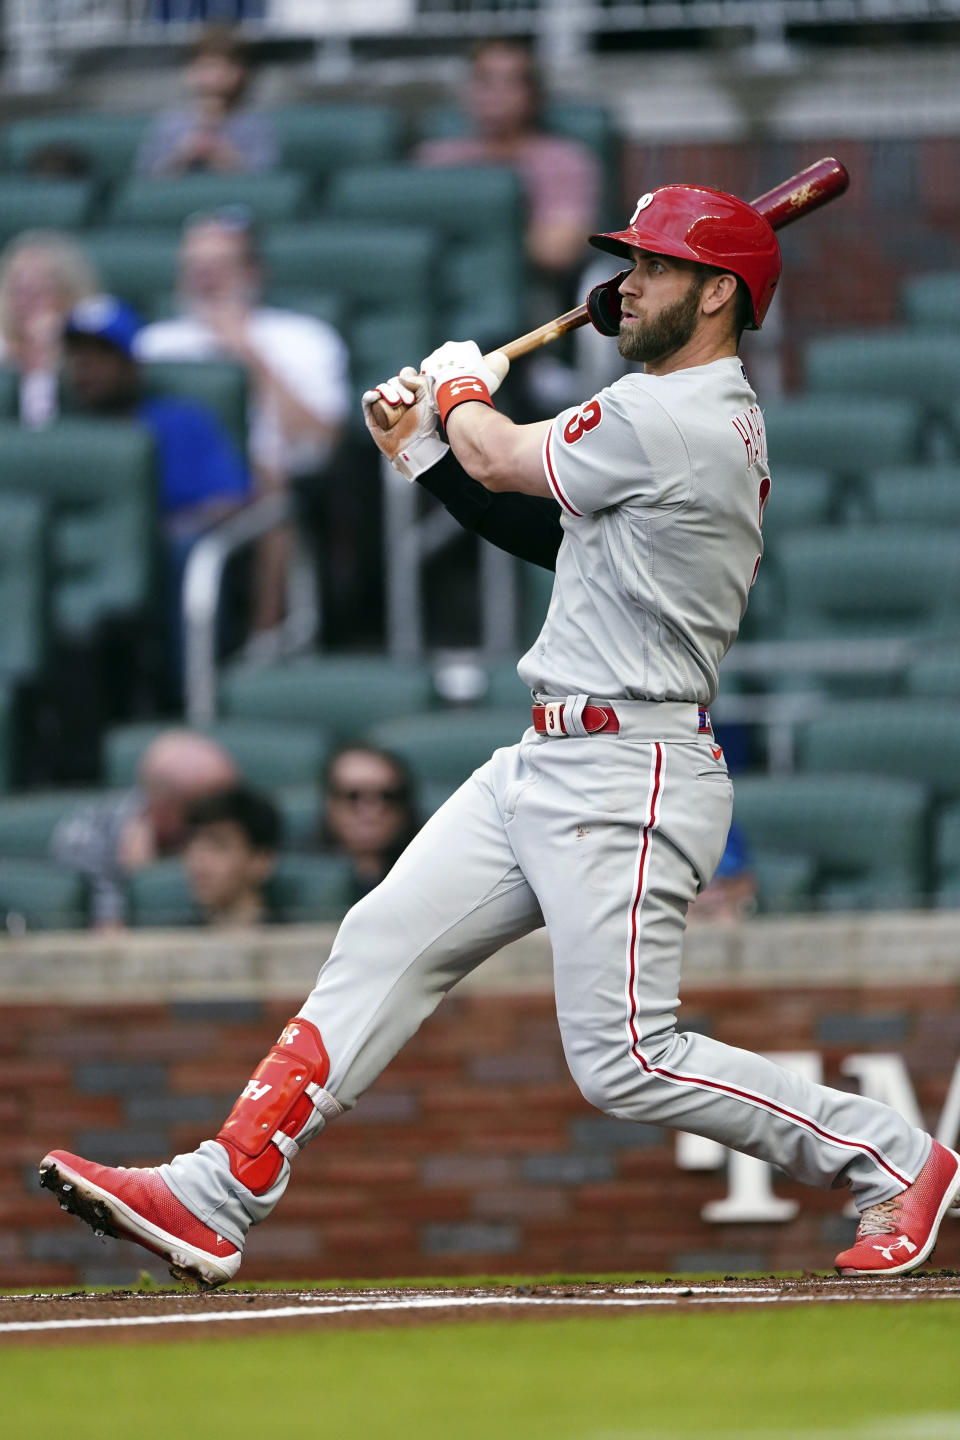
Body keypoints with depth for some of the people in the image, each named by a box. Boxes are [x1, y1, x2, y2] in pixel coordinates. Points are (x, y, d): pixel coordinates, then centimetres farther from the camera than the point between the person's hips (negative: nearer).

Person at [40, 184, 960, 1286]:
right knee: (383, 946, 3)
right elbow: (534, 500, 21)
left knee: (624, 1062, -10)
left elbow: (503, 461, -2)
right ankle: (215, 1201, 1)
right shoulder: (720, 422, 15)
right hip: (549, 768, 10)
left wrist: (459, 391, 18)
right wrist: (434, 427, 12)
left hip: (627, 779, -10)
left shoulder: (667, 420, -17)